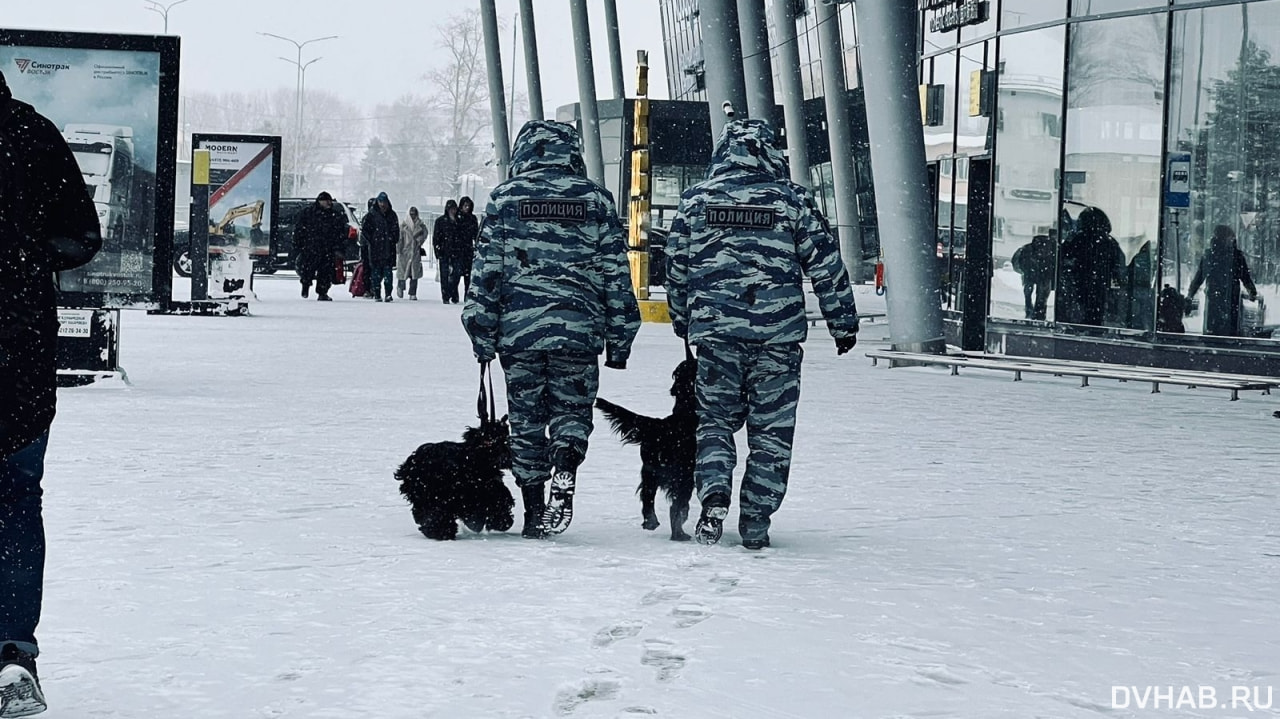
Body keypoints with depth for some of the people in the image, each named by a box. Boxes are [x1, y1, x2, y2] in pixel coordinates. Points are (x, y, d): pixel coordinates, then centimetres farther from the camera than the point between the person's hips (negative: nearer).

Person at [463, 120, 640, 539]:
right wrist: (619, 338, 12)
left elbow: (487, 269, 2)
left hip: (518, 330, 0)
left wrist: (482, 334, 8)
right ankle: (565, 472, -19)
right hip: (578, 331, 0)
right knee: (572, 409, 11)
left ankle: (534, 513, 10)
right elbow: (615, 274, 7)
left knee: (526, 420, 10)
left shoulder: (506, 197, 4)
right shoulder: (596, 200, 6)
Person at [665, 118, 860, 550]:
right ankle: (756, 520, 7)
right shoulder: (792, 201, 0)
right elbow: (826, 265, 2)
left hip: (714, 331, 1)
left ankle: (714, 498, -8)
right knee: (771, 429, 7)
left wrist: (683, 324, 25)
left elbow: (676, 269, 12)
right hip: (778, 335, -1)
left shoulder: (696, 201, 5)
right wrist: (843, 322, 11)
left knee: (715, 420, 13)